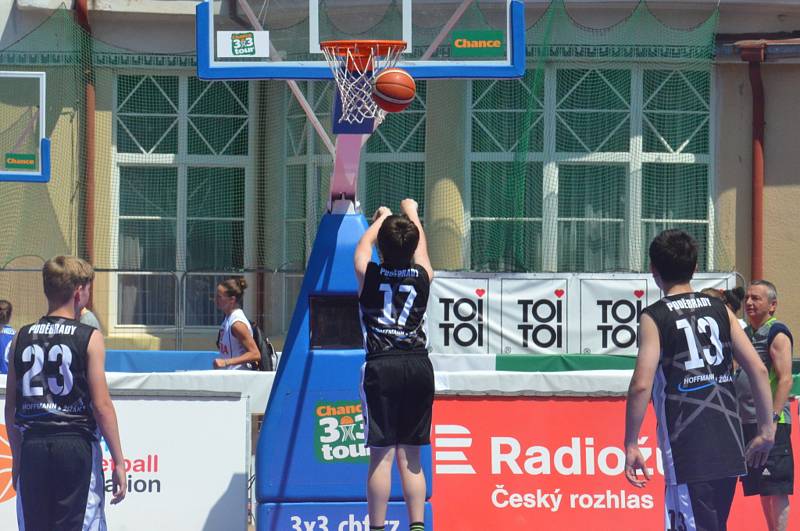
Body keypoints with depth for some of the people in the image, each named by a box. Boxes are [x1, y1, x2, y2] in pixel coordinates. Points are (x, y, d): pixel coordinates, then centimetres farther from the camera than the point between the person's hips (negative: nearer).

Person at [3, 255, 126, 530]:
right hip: (76, 445, -3)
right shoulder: (89, 338, -5)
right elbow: (102, 406, -8)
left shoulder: (22, 338, 6)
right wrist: (118, 461, -3)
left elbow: (10, 407, 8)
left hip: (33, 447, 4)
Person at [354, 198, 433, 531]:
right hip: (419, 366, 3)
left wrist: (381, 219, 42)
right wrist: (412, 214, 47)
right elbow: (420, 248, 28)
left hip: (381, 367, -3)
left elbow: (363, 245, 23)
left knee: (381, 454, -5)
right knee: (410, 456, 7)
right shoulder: (422, 277, 6)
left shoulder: (369, 275, 1)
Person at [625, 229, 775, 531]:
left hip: (687, 454, -6)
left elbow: (641, 386, -13)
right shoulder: (720, 310, 10)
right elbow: (758, 370, 5)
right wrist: (766, 430, 11)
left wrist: (631, 445, -6)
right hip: (729, 449, 6)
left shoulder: (654, 318, -4)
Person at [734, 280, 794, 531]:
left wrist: (772, 418, -22)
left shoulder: (777, 333, -7)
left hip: (770, 423, -8)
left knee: (775, 489, -9)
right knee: (762, 490, 10)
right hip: (746, 422, 8)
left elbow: (785, 379, -15)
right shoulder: (746, 333, 17)